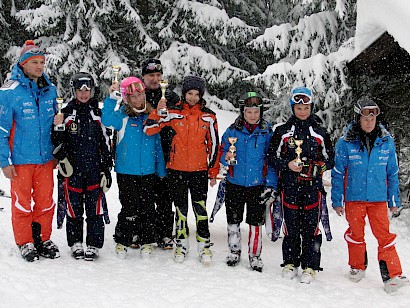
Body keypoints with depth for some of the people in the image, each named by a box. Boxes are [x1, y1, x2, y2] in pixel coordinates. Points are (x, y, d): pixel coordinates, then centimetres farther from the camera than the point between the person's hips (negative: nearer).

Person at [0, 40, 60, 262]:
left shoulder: (49, 90, 6)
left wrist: (56, 152, 17)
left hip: (45, 158, 4)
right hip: (20, 159, -4)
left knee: (46, 201, 10)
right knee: (21, 202, 7)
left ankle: (43, 239, 26)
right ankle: (25, 242, 22)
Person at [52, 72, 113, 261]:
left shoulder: (98, 114, 9)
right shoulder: (66, 113, 6)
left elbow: (105, 144, 10)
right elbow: (57, 141, 5)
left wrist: (107, 169, 5)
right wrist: (62, 159, -9)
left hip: (95, 169, 1)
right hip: (73, 169, 0)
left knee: (95, 209, 0)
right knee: (74, 208, 5)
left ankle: (94, 245, 8)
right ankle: (76, 244, 17)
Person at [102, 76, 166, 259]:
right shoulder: (122, 115, -1)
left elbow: (157, 145, 12)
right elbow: (107, 120, -23)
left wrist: (161, 169, 12)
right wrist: (112, 98, -25)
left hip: (148, 172, 3)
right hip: (126, 171, -3)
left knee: (147, 208, 7)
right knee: (129, 208, -1)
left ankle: (147, 242, 20)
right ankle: (122, 242, 15)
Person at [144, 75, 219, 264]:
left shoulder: (209, 116, 2)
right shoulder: (173, 113, -1)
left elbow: (214, 144, 7)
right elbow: (148, 129, -6)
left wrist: (213, 172, 6)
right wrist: (159, 111, -20)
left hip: (199, 170, 0)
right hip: (176, 170, 0)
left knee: (201, 209, 2)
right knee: (180, 209, 11)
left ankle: (204, 244, 15)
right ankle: (182, 243, 24)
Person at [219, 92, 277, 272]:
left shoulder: (268, 132, -2)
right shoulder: (232, 131, -1)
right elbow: (222, 153, 7)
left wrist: (271, 184, -4)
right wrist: (226, 158, -17)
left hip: (258, 185, -1)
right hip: (235, 184, 1)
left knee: (255, 222, 5)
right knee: (233, 220, 11)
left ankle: (255, 255, 20)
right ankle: (234, 252, 29)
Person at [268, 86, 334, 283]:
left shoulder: (320, 133, 9)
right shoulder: (282, 131, 7)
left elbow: (330, 159, 12)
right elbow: (273, 157, 7)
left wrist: (315, 167, -7)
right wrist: (287, 165, -11)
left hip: (313, 187, 0)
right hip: (289, 186, 0)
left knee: (311, 228, 0)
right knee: (291, 227, 5)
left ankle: (310, 267, 10)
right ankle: (290, 263, 19)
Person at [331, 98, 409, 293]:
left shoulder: (386, 141, 0)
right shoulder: (346, 143, -7)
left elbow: (392, 173, 9)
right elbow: (338, 173, 0)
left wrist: (394, 200, 10)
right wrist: (337, 200, 1)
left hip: (378, 198, 1)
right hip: (354, 198, -1)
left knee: (385, 236, -4)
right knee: (356, 234, 11)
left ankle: (392, 276, 1)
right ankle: (357, 267, 30)